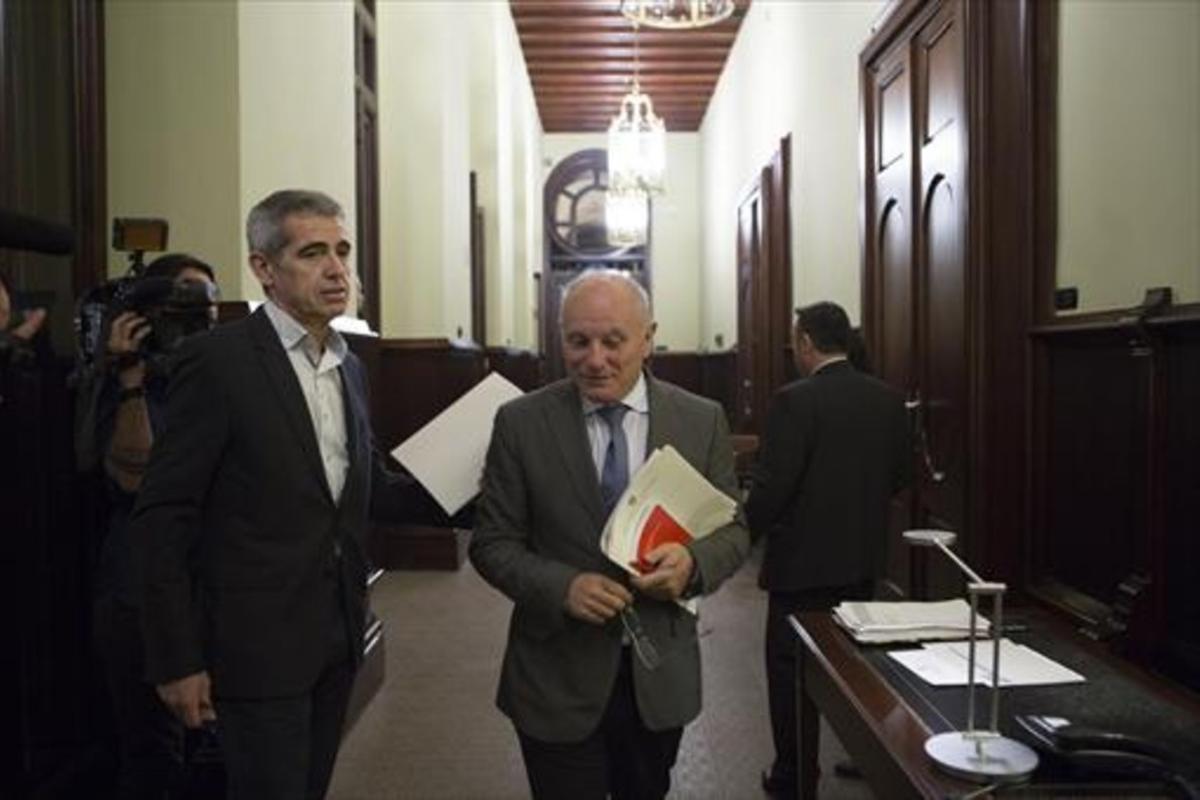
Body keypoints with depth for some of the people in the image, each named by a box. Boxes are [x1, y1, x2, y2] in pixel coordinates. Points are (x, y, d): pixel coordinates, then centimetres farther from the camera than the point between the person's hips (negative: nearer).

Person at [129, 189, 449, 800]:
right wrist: (176, 660, -13)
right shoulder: (218, 360, -13)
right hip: (260, 643, -7)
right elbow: (163, 518, -13)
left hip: (337, 636, 7)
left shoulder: (349, 367, 10)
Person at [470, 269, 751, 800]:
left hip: (661, 676, 2)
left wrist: (693, 562, -19)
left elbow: (732, 529, 4)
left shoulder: (702, 421, -2)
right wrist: (563, 586, -22)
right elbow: (492, 543, -4)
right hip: (556, 678, -2)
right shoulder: (520, 423, -7)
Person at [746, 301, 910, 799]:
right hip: (864, 557, 6)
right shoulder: (888, 400, 1)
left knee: (791, 668, 7)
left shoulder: (795, 401, -18)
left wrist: (746, 534, -4)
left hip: (803, 561, -6)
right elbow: (898, 477, 9)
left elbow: (771, 486, -19)